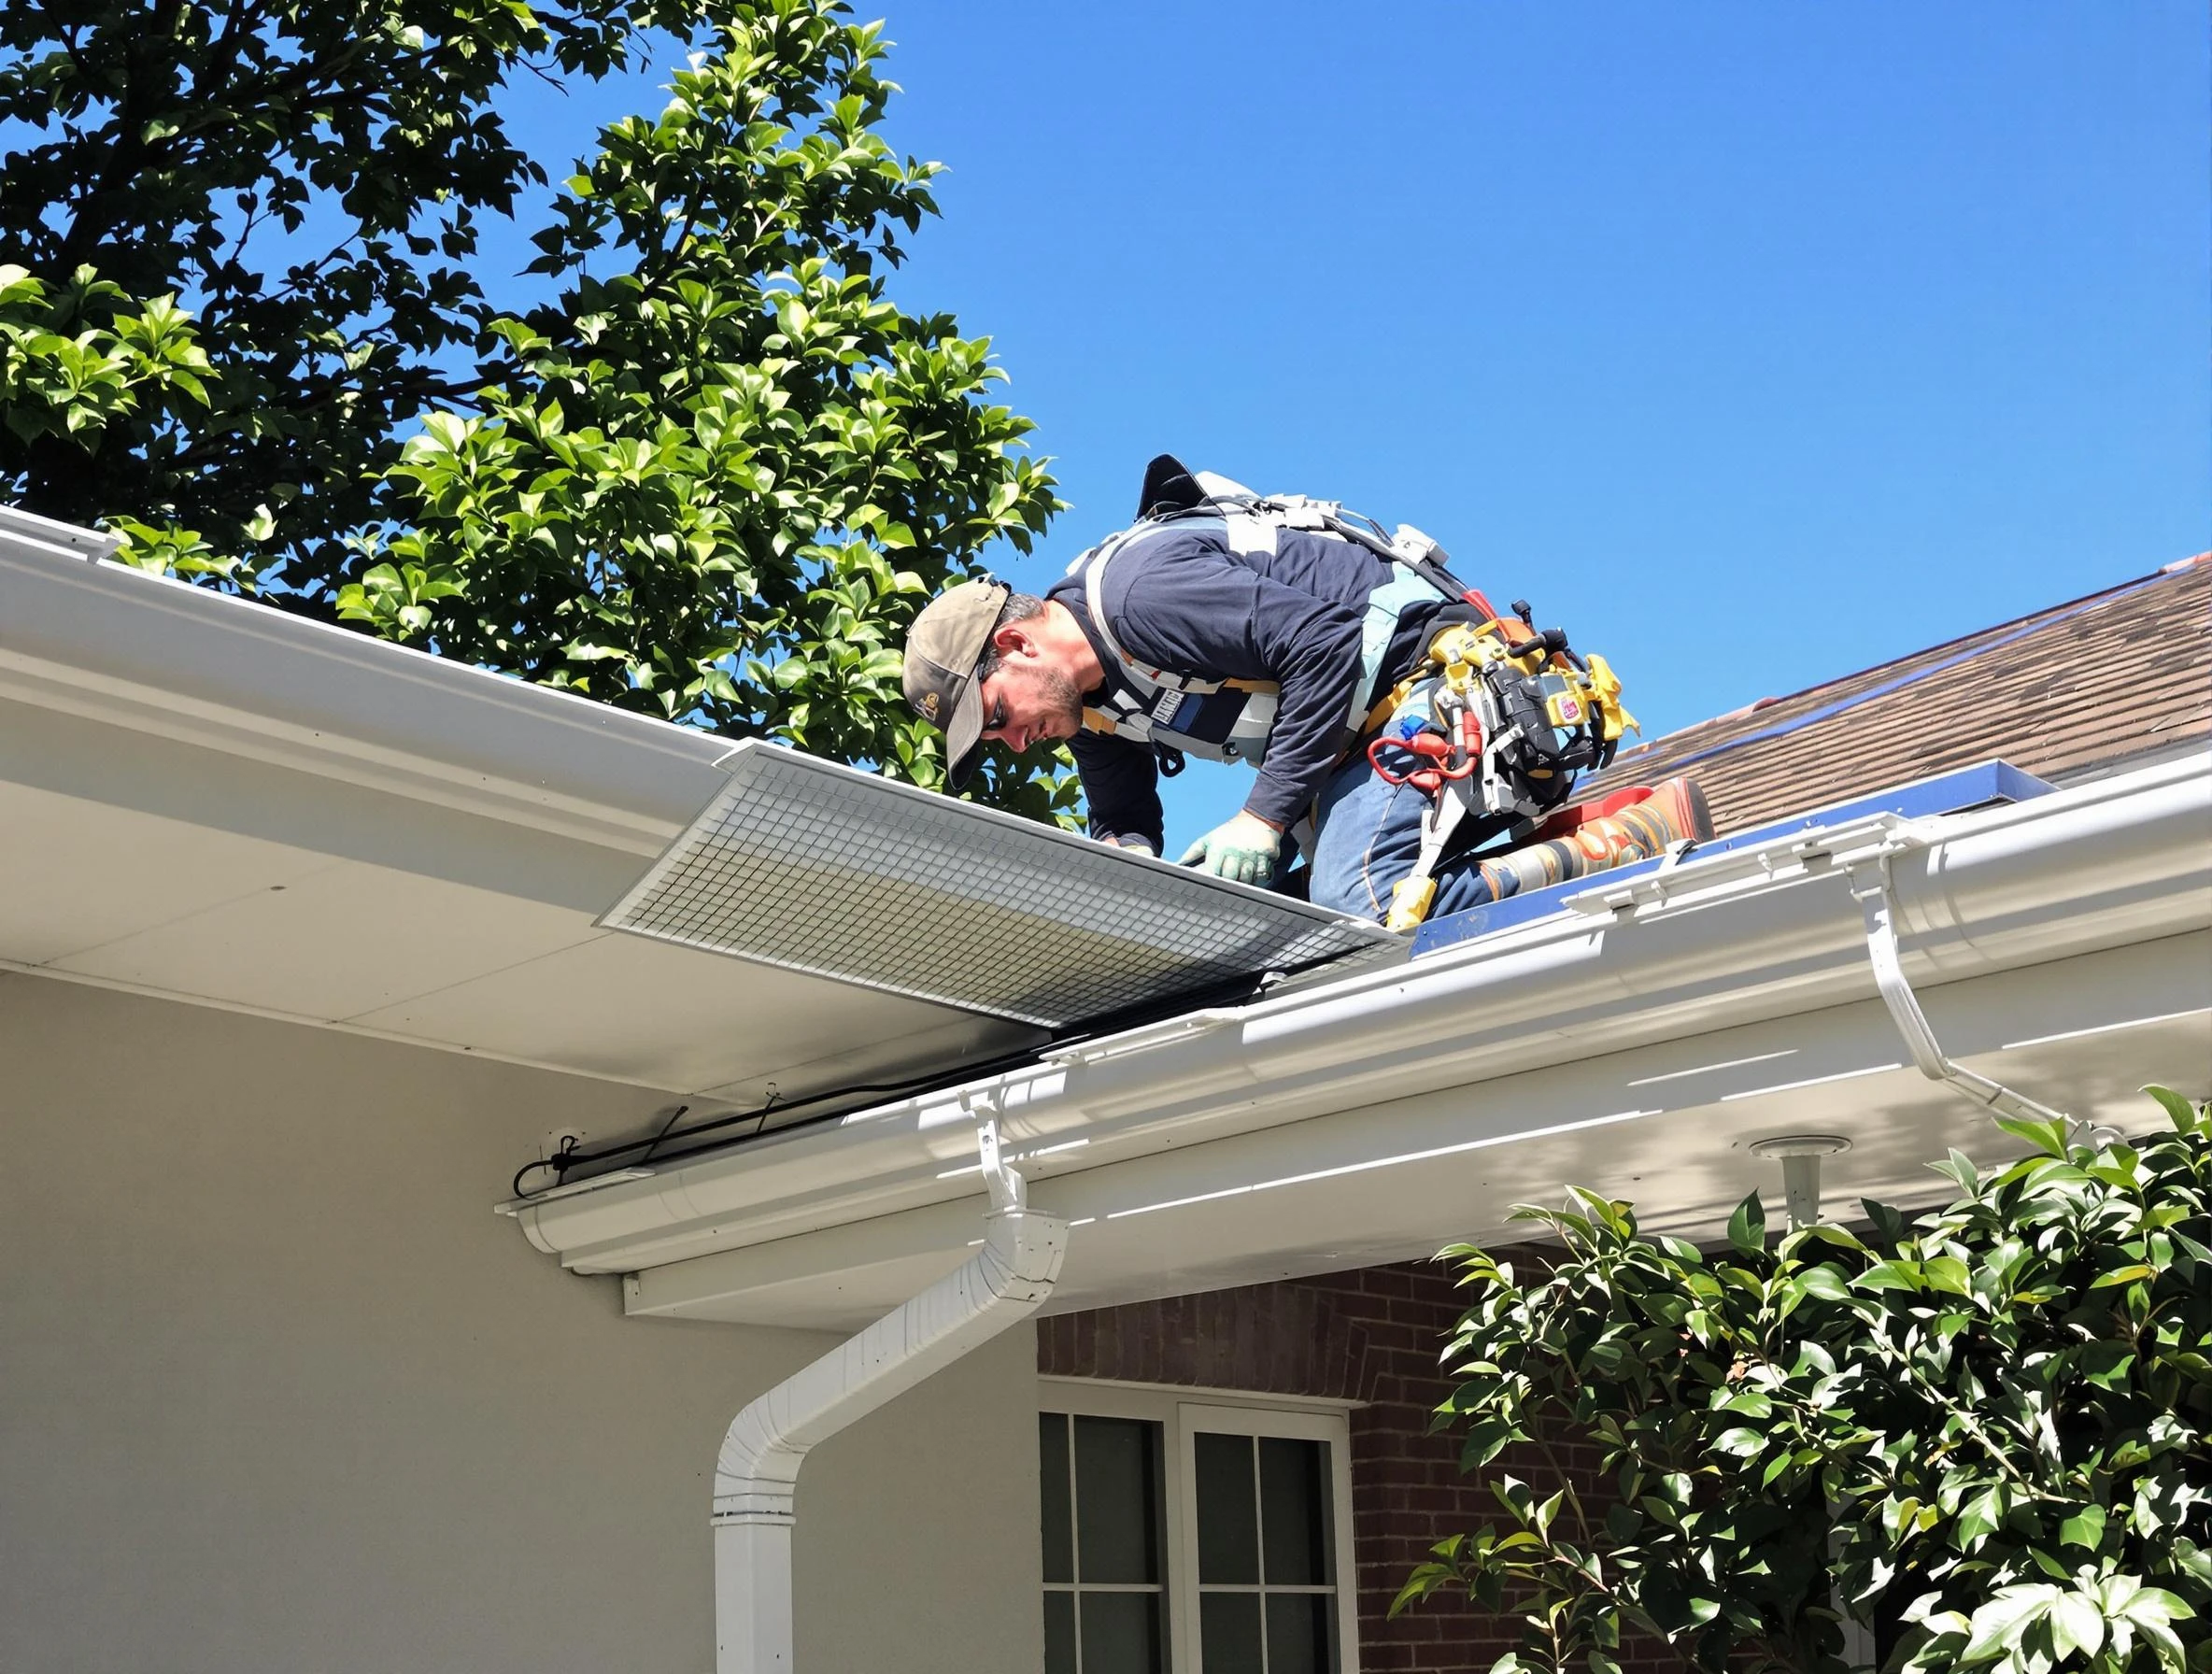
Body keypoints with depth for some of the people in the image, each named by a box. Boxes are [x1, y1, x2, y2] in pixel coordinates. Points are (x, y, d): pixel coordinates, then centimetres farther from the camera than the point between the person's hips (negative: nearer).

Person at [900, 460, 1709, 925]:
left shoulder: (1135, 589, -21)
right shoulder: (1092, 708, 9)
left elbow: (1325, 638, -26)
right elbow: (1124, 824, 19)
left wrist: (1265, 815, -24)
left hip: (1423, 674, -10)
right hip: (1363, 730, 10)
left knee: (1360, 908, -26)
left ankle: (1640, 837, -16)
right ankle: (1554, 839, 7)